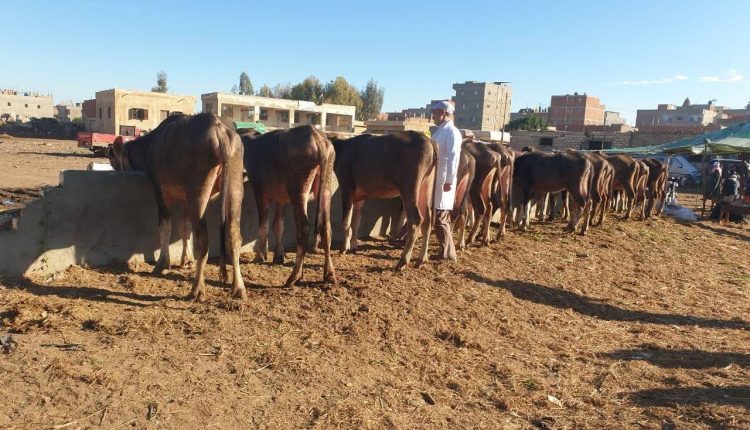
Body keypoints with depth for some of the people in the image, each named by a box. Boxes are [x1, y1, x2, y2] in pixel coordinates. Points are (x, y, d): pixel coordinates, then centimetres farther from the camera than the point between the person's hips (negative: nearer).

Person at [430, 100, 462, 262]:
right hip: (435, 179, 9)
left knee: (440, 219, -5)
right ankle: (447, 251, 22)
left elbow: (453, 157, -18)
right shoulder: (439, 131, 16)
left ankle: (448, 254, 4)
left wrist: (449, 181, -23)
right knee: (442, 218, 13)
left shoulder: (451, 132, -11)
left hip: (443, 181, -9)